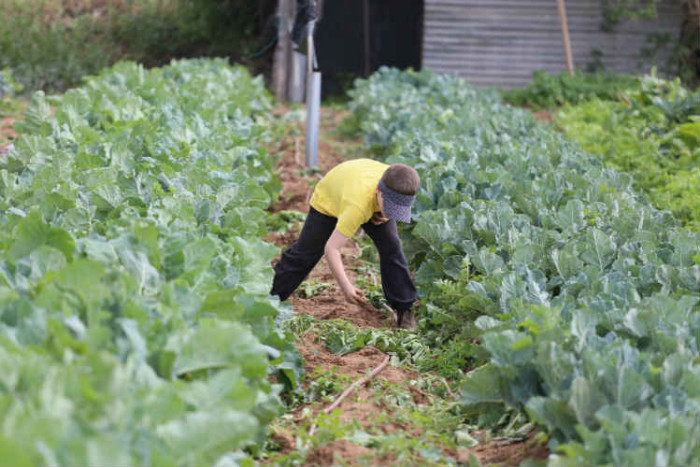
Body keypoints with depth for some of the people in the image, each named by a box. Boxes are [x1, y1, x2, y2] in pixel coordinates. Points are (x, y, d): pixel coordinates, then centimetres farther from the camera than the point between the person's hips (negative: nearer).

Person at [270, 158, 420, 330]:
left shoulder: (396, 183, -35)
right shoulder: (357, 206, -50)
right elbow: (331, 248, -45)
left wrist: (384, 216, -21)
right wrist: (346, 287, -48)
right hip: (328, 200, -4)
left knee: (392, 248, -8)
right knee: (303, 254, -2)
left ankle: (404, 310, 4)